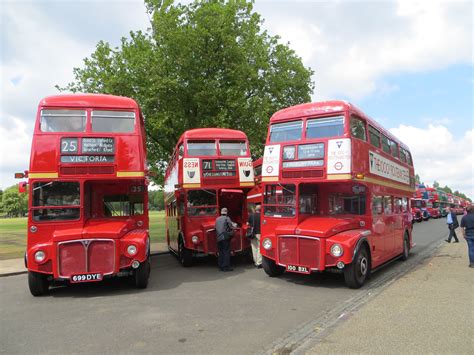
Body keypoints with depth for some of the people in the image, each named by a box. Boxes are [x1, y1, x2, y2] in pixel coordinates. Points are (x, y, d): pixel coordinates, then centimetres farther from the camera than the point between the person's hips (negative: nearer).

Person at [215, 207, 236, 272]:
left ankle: (221, 266, 14)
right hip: (225, 237, -6)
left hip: (218, 238, 6)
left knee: (220, 252, 12)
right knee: (226, 252, -3)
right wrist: (234, 225, 13)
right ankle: (226, 266, -5)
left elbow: (216, 228, 17)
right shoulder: (227, 218, -2)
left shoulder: (217, 219, 16)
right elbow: (231, 226, -9)